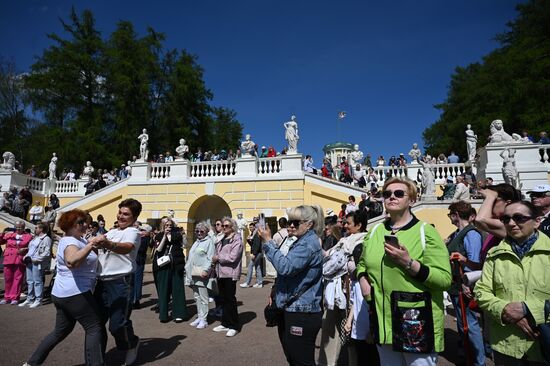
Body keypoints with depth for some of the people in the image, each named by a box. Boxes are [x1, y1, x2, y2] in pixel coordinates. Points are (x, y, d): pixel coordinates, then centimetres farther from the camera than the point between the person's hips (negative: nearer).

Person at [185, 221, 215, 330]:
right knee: (196, 296, 13)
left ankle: (203, 320, 4)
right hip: (193, 274, 8)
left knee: (203, 297, -3)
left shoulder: (209, 242, -5)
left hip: (202, 274, -8)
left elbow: (210, 258, -12)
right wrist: (187, 269, 14)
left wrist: (205, 270, -20)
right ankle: (199, 317, 22)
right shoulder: (196, 242, 19)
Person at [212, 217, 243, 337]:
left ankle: (234, 326, 13)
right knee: (223, 299, 13)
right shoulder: (221, 239, 15)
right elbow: (217, 253, 17)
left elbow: (232, 257, -19)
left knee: (230, 300, 1)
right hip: (220, 273, 7)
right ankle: (226, 323, 26)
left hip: (230, 274, -7)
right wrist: (215, 258, -4)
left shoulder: (236, 240, -9)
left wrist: (218, 257, -9)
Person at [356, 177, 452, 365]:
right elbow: (362, 264, 20)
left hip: (417, 322, -5)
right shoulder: (375, 231, 6)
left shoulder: (425, 231, -9)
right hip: (383, 321, 5)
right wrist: (363, 280, 0)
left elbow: (445, 279, -16)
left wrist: (409, 263, -26)